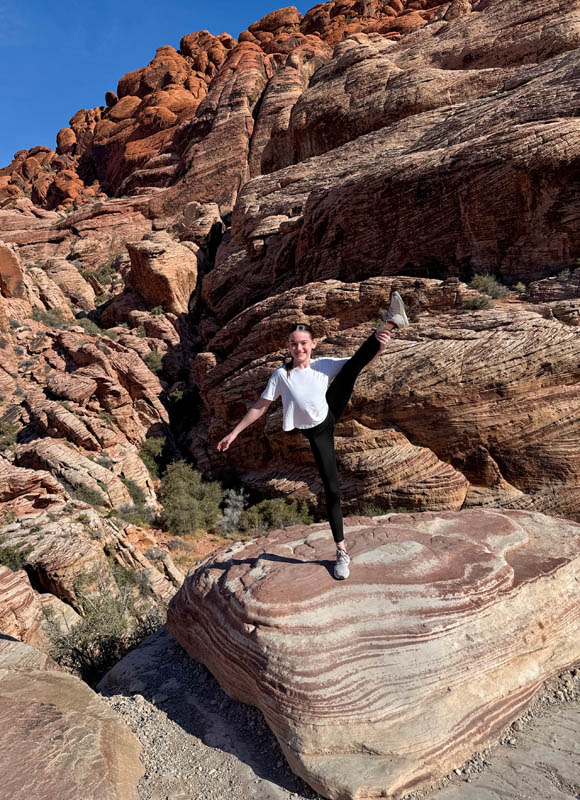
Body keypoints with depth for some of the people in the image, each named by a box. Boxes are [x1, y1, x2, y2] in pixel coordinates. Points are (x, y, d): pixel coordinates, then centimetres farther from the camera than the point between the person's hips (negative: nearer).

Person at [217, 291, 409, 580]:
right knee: (332, 489, -4)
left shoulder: (324, 365, -6)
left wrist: (379, 346, -28)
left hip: (332, 415, 2)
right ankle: (341, 551, 7)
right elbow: (260, 406, -6)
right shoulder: (281, 375, -10)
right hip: (317, 433, -2)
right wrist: (234, 433, -6)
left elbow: (361, 364, -7)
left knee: (352, 366, -17)